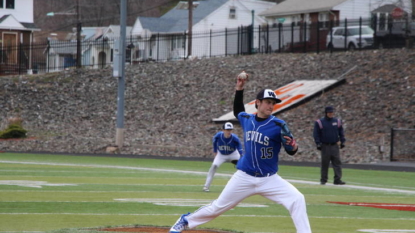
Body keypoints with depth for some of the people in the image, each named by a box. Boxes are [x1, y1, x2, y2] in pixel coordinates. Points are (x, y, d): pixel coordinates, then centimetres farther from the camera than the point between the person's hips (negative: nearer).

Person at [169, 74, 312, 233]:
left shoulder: (278, 125, -12)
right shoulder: (246, 119, 1)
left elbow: (291, 151, -10)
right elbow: (237, 111, 26)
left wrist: (293, 146, -34)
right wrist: (239, 89, 14)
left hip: (269, 180, -2)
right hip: (244, 178, 2)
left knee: (297, 199, -22)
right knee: (219, 206, 10)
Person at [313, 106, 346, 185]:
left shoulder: (337, 121, 10)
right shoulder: (319, 122, 0)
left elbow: (341, 132, 17)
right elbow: (316, 134, 1)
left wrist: (342, 141, 8)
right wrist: (318, 144, -8)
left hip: (335, 145, 2)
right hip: (325, 146, -2)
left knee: (337, 162, -5)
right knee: (324, 163, 1)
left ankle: (337, 179, -6)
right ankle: (323, 180, 9)